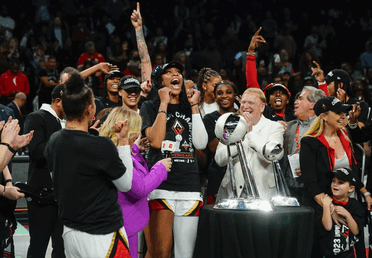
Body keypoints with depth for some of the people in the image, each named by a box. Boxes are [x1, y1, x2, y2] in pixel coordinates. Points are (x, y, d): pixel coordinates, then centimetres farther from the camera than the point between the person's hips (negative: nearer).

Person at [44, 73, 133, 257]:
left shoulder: (53, 141, 0)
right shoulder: (101, 146, -21)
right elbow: (126, 184, -7)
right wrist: (124, 141, -2)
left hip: (70, 233, 7)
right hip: (102, 236, -7)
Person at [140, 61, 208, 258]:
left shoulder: (189, 108, 20)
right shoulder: (150, 107, 9)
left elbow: (201, 143, 5)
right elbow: (155, 141, -9)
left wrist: (194, 106, 5)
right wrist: (164, 104, -3)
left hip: (190, 187, 4)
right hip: (161, 185, -4)